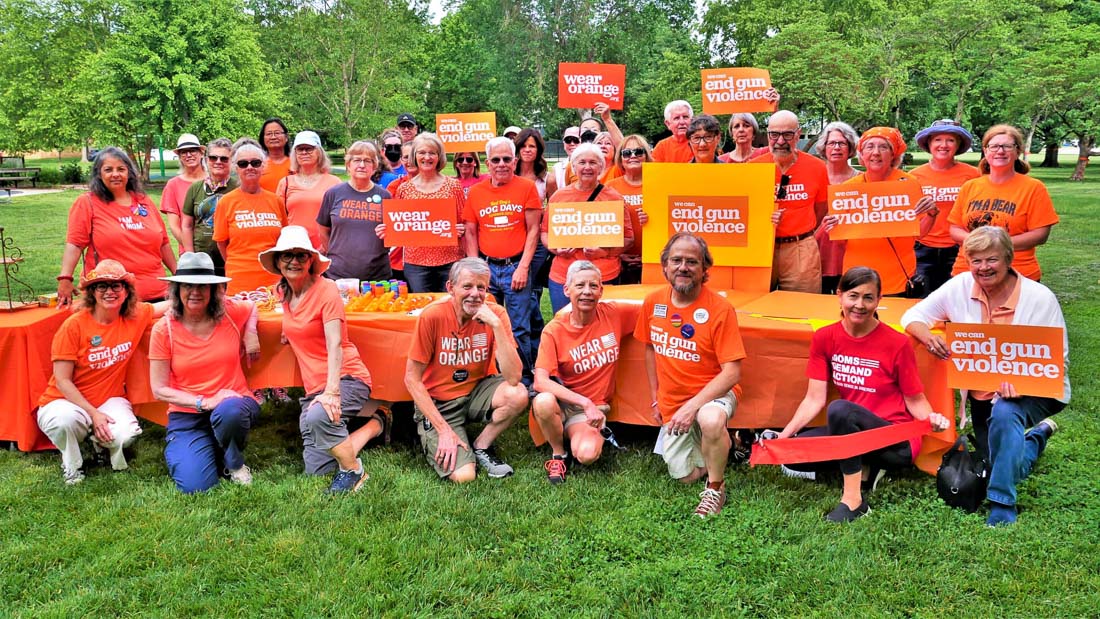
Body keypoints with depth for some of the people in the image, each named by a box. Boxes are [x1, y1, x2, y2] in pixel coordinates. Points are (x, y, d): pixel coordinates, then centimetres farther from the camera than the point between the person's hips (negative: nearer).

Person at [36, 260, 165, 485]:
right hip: (66, 400, -2)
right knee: (65, 419, -37)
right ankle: (71, 465, -2)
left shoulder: (135, 316, -5)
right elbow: (62, 381, -13)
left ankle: (102, 443, 10)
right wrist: (93, 414, -21)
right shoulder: (74, 326, -15)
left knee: (126, 434, -30)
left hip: (110, 399, 2)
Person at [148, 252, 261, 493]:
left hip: (234, 403, 1)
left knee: (229, 411, -39)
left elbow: (253, 308, 25)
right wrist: (204, 402, -18)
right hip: (187, 415, 0)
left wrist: (250, 332, 3)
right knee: (195, 486, -21)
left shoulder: (231, 312, -2)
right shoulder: (163, 329, -6)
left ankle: (235, 463, -4)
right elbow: (159, 390, -5)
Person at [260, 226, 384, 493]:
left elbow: (334, 345, -22)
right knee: (316, 469, 3)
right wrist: (292, 331, 13)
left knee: (318, 416, -40)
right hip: (313, 386, 8)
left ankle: (353, 471, -14)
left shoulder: (326, 289, -12)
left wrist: (332, 391, -32)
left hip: (346, 378, -7)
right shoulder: (284, 292, 8)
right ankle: (373, 423, 22)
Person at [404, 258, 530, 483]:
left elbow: (513, 378, -23)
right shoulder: (432, 316, -19)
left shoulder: (495, 314, -13)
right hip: (437, 403, -3)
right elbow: (412, 378, -13)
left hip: (477, 391, 3)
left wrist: (496, 325, -31)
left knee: (518, 394, -28)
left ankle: (481, 446, 0)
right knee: (463, 475, -21)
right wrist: (444, 429, -18)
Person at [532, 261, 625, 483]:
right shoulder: (554, 330, -11)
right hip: (561, 403, 0)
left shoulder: (613, 315, -6)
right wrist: (585, 402, -27)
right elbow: (540, 382, -20)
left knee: (587, 454, -31)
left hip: (593, 408, 0)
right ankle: (558, 453, -6)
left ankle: (595, 434, 7)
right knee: (543, 401, -36)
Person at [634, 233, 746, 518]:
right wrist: (655, 400, 10)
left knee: (711, 420, -40)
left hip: (713, 393, -5)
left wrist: (693, 406, -29)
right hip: (671, 401, 5)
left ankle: (715, 488, -11)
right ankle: (717, 443, 38)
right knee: (685, 476, 5)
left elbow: (732, 372, -20)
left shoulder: (720, 308, -18)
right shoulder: (653, 302, -3)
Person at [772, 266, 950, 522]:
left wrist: (930, 418, -28)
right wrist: (783, 435, -14)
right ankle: (863, 465, 3)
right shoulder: (824, 338, -1)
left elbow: (915, 400, -5)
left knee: (840, 408, -34)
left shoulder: (897, 343, -11)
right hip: (852, 432, 5)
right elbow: (814, 399, -3)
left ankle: (853, 500, -22)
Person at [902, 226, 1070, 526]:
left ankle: (1003, 506, -26)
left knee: (1004, 412, -38)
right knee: (1004, 468, 12)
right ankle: (1038, 435, 46)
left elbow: (1059, 359, -12)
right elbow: (913, 315, -4)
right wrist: (927, 336, -29)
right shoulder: (961, 286, -8)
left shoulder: (1040, 298, -15)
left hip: (1034, 391, -4)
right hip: (982, 394, 4)